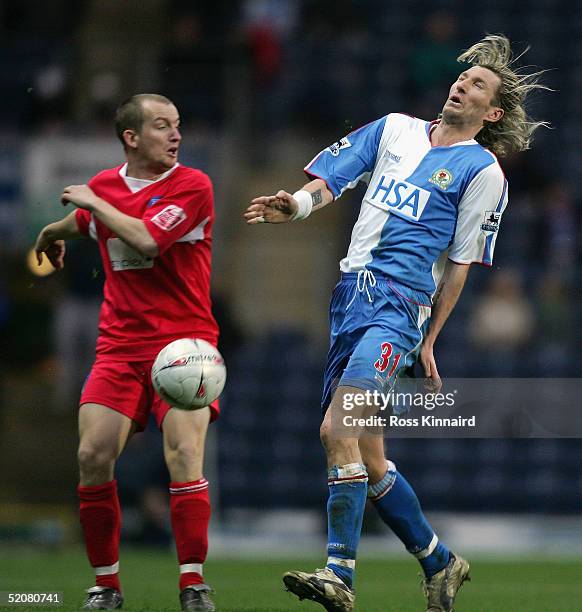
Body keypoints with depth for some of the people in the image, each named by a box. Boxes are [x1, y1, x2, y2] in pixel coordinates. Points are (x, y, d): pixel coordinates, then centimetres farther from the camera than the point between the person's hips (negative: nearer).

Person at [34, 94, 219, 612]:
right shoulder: (104, 185, 9)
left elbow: (147, 239, -22)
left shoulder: (193, 186, -7)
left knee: (184, 453, -20)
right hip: (120, 344, 4)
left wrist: (93, 201, -10)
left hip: (183, 340, -4)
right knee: (93, 456, -9)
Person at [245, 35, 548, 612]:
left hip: (400, 304, -6)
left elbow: (459, 263, 2)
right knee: (367, 457, 7)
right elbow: (330, 180, 13)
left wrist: (428, 341, 1)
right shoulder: (395, 128, 18)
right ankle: (440, 563, 22)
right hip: (350, 294, 6)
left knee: (338, 432, -23)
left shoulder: (482, 170, 2)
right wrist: (296, 204, -9)